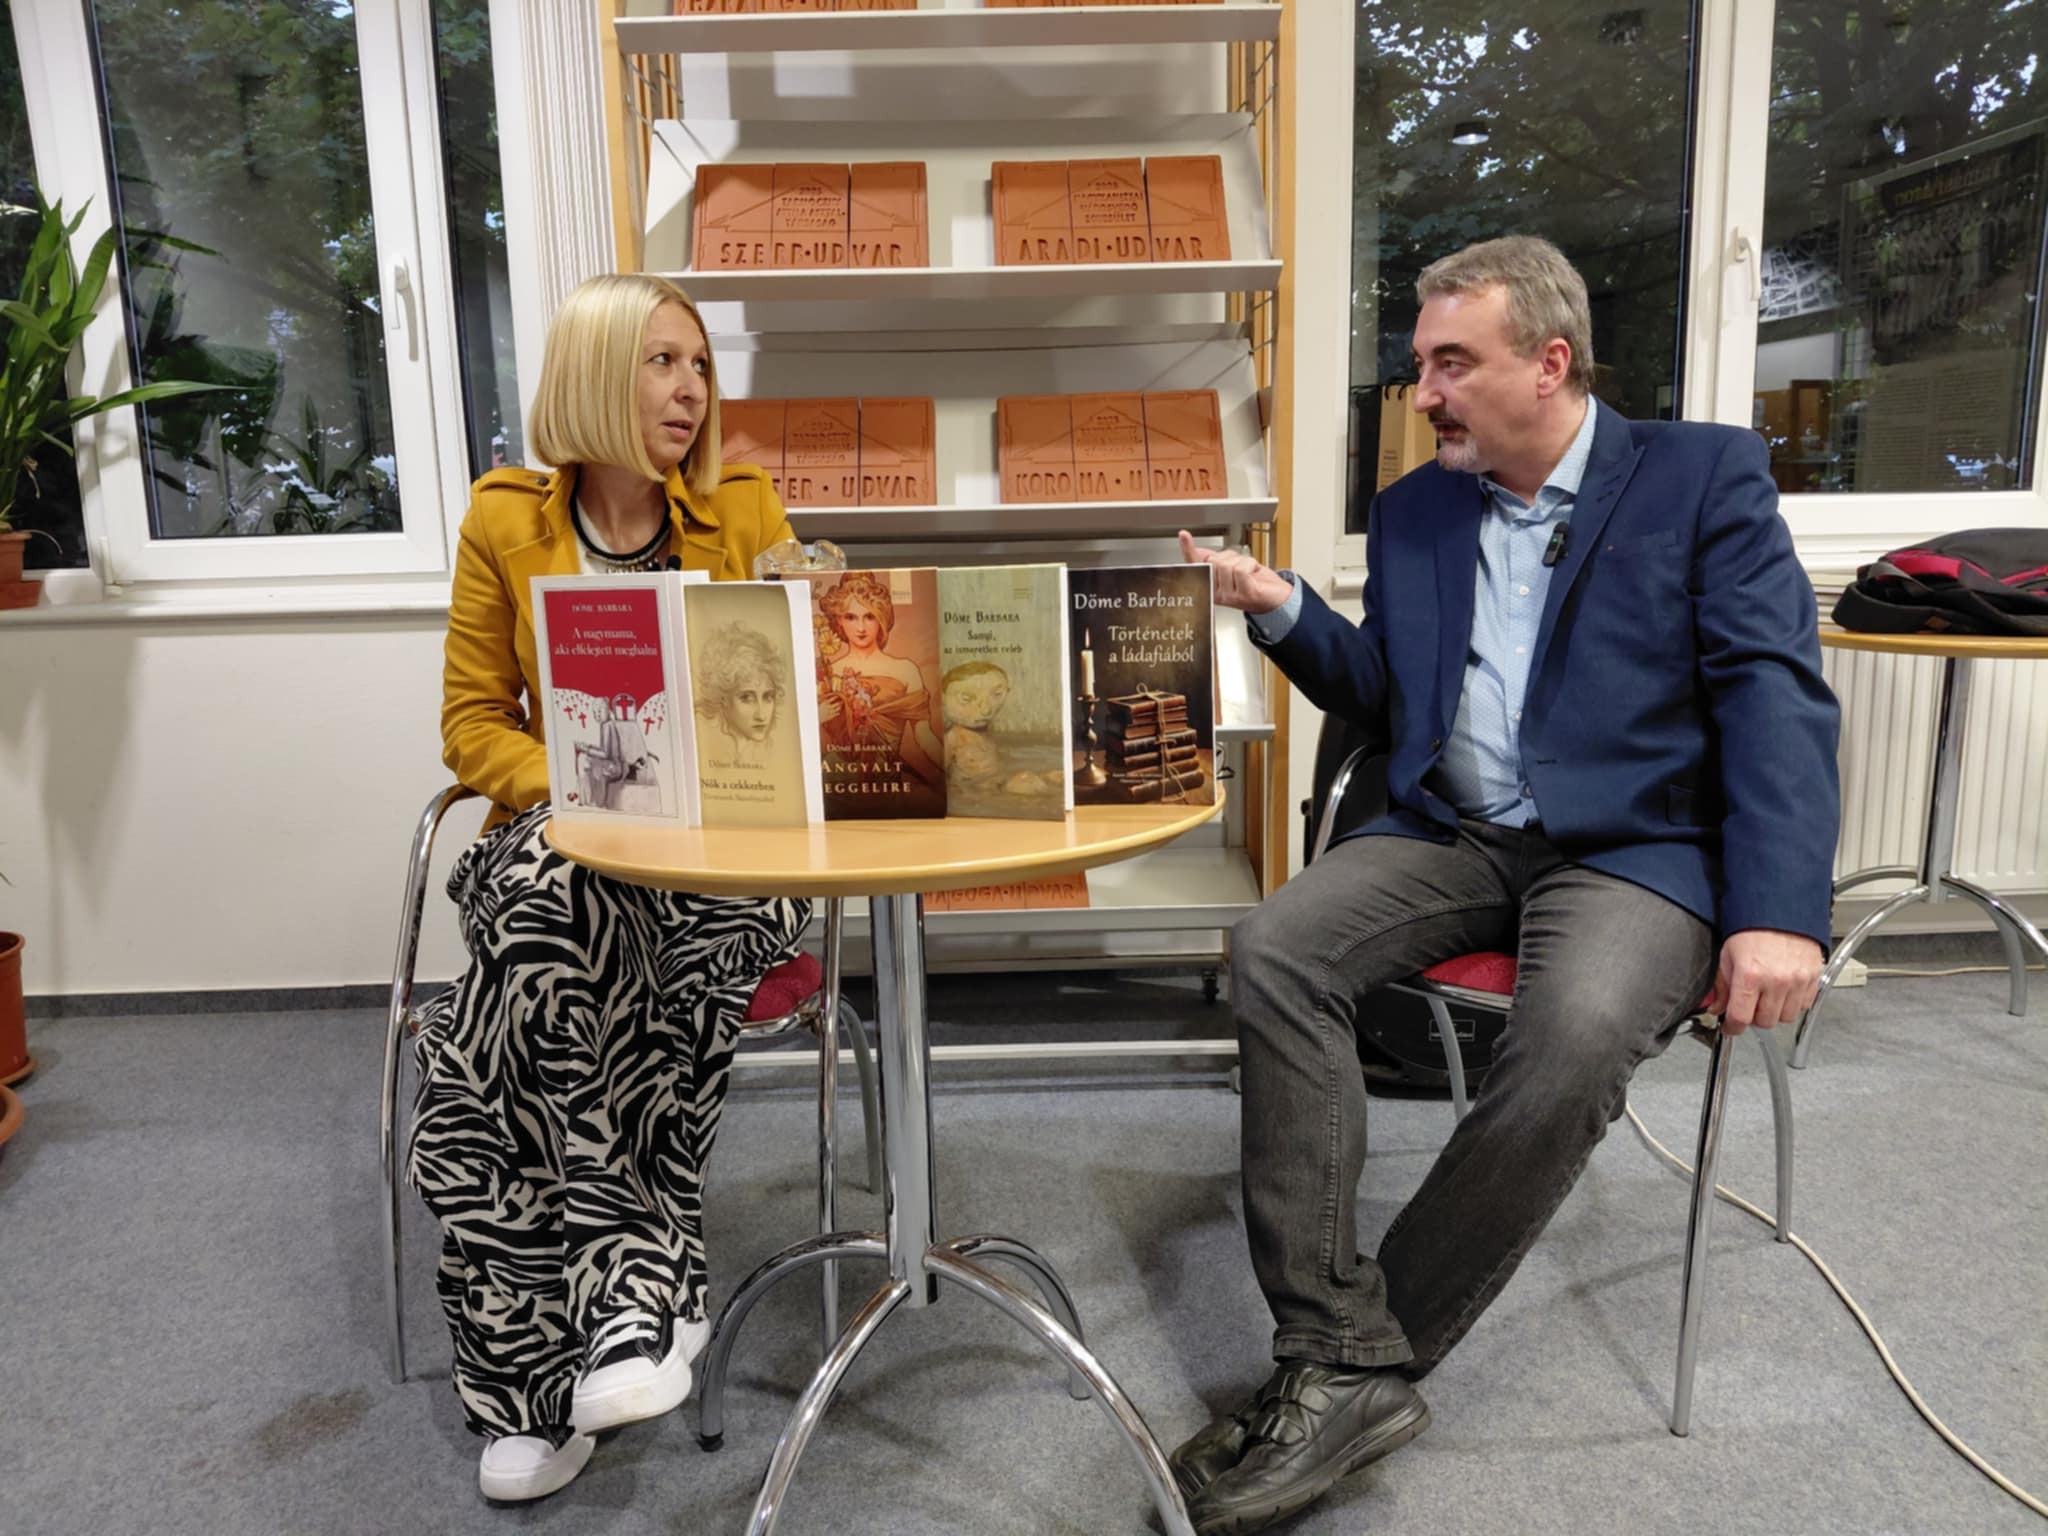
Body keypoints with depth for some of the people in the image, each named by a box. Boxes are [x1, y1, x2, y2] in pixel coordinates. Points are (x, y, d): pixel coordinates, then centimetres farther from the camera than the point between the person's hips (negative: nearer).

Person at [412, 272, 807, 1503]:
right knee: (564, 905, -36)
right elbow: (472, 722, 7)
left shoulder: (747, 507, 7)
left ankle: (544, 1368, -20)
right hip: (559, 836, 0)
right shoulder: (505, 519, 7)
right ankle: (642, 1287, -24)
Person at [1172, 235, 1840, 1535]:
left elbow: (1777, 693, -7)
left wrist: (1779, 913, -19)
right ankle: (1344, 1364, -21)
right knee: (1274, 954, -24)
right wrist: (1281, 609, 0)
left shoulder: (1704, 475, 2)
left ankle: (1358, 1362, -17)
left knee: (1575, 1038, -35)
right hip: (1454, 838, 4)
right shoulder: (1413, 512, 15)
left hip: (1633, 849, -4)